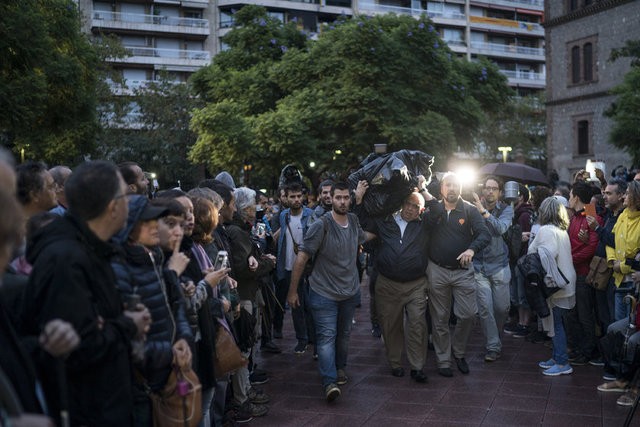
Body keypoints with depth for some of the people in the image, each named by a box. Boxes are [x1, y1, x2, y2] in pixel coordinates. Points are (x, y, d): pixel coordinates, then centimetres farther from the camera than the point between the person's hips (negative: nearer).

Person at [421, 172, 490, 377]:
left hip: (463, 270, -1)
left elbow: (485, 234, -13)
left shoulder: (470, 210, -1)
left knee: (468, 314, -3)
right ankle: (443, 360, 20)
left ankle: (459, 351, 24)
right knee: (440, 318, 8)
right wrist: (424, 191, -27)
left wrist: (472, 248, -31)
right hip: (437, 270, 1)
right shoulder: (433, 208, 4)